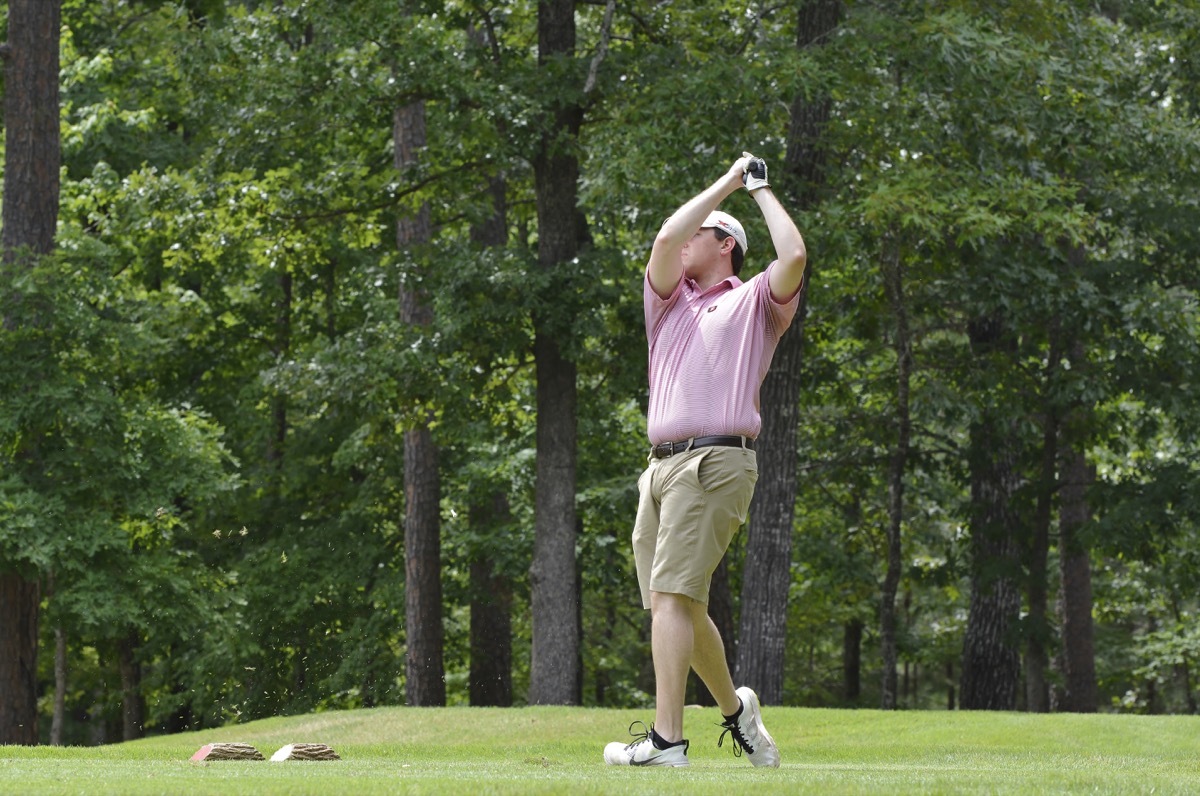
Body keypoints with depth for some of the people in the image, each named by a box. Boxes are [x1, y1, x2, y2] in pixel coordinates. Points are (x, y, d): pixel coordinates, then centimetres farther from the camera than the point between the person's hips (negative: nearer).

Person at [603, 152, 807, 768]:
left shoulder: (754, 301, 13)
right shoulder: (668, 300, 26)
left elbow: (794, 257, -6)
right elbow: (665, 238, 8)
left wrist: (760, 189, 8)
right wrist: (727, 181, 16)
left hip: (716, 461, -7)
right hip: (661, 465, 7)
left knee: (672, 595, -18)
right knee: (677, 604, 7)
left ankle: (666, 739, -23)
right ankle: (733, 707, 26)